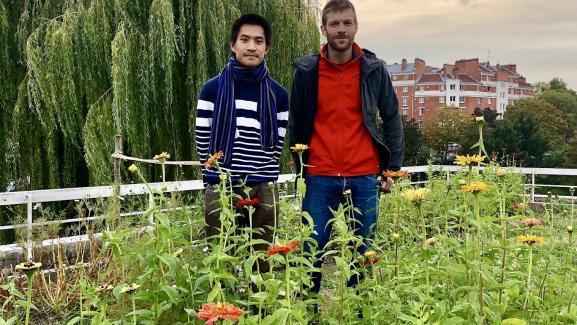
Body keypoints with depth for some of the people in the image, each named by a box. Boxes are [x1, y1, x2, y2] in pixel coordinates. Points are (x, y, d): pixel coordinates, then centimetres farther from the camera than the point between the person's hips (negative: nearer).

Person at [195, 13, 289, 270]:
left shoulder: (278, 95, 6)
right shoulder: (212, 90, 2)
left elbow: (277, 145, 9)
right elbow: (203, 141, 3)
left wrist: (260, 178, 5)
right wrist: (216, 176, 4)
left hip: (264, 191, 2)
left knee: (264, 262, 9)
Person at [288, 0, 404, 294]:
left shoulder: (374, 69, 3)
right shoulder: (306, 71, 2)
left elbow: (392, 119, 10)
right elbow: (296, 124, 10)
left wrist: (393, 167, 5)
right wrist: (298, 168, 9)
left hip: (365, 177, 1)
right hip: (319, 178, 0)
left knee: (363, 254, 9)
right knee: (312, 253, 4)